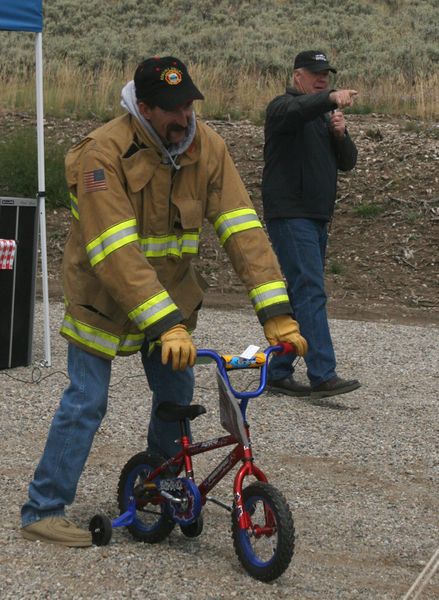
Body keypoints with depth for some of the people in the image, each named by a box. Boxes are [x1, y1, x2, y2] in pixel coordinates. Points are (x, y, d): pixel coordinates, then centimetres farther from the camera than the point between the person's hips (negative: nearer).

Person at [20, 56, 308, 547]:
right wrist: (166, 325, -40)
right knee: (87, 401, -6)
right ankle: (42, 511, 6)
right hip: (105, 298, -5)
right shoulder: (105, 152, -27)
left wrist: (276, 313, -23)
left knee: (177, 393, 8)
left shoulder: (206, 147, -11)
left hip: (171, 292, 5)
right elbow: (115, 253, -33)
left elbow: (241, 228, -15)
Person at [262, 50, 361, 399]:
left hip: (317, 217, 9)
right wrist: (331, 98, -47)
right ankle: (323, 376, -22)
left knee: (298, 293, 10)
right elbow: (296, 111, -30)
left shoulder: (325, 117, 22)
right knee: (310, 291, -17)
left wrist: (340, 134, -5)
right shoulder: (284, 106, -4)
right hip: (290, 214, -9)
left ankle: (278, 373, 16)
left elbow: (347, 162, 14)